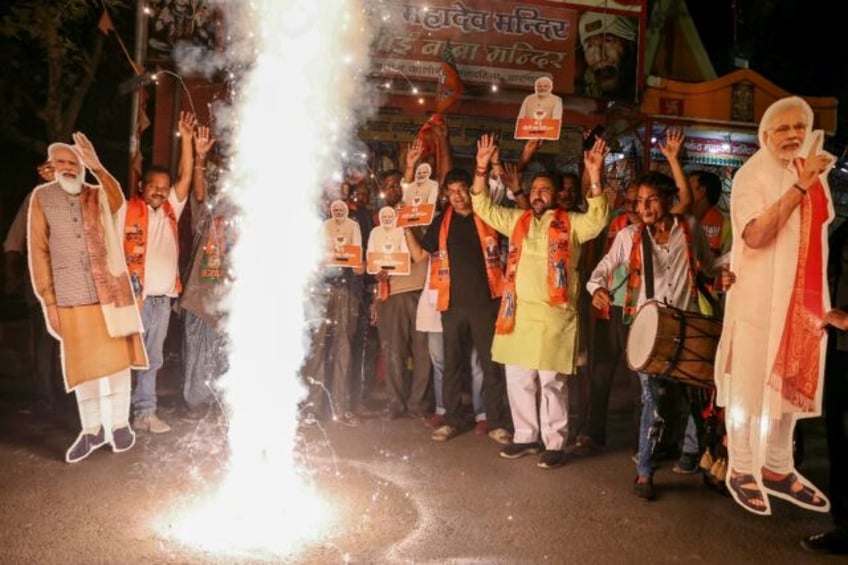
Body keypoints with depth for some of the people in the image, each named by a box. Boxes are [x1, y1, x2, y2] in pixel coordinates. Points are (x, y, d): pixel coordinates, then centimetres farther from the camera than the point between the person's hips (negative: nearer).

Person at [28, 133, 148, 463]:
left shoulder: (101, 196, 2)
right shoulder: (42, 198, 2)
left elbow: (118, 202, -23)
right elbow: (38, 252, 1)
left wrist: (97, 167, -41)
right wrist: (48, 301, -3)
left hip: (111, 291, 0)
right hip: (71, 298, 0)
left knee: (116, 358, 4)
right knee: (83, 364, 7)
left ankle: (119, 424, 16)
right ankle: (92, 430, 19)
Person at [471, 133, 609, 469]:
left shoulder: (570, 223, 1)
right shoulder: (517, 220, 14)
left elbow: (597, 220, -15)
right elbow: (483, 207, 15)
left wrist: (595, 177, -25)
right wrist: (482, 169, 3)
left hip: (553, 312, -5)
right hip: (517, 310, 5)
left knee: (551, 381, 0)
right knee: (518, 379, 11)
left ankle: (554, 443, 13)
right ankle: (526, 436, 26)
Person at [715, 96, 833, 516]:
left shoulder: (813, 170, 11)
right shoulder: (752, 176, -10)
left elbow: (819, 229, 20)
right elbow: (755, 235, -25)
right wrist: (800, 186, -27)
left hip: (804, 296, 7)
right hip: (760, 296, -7)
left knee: (790, 383, 13)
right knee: (750, 385, 1)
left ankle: (777, 468, 26)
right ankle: (740, 470, 16)